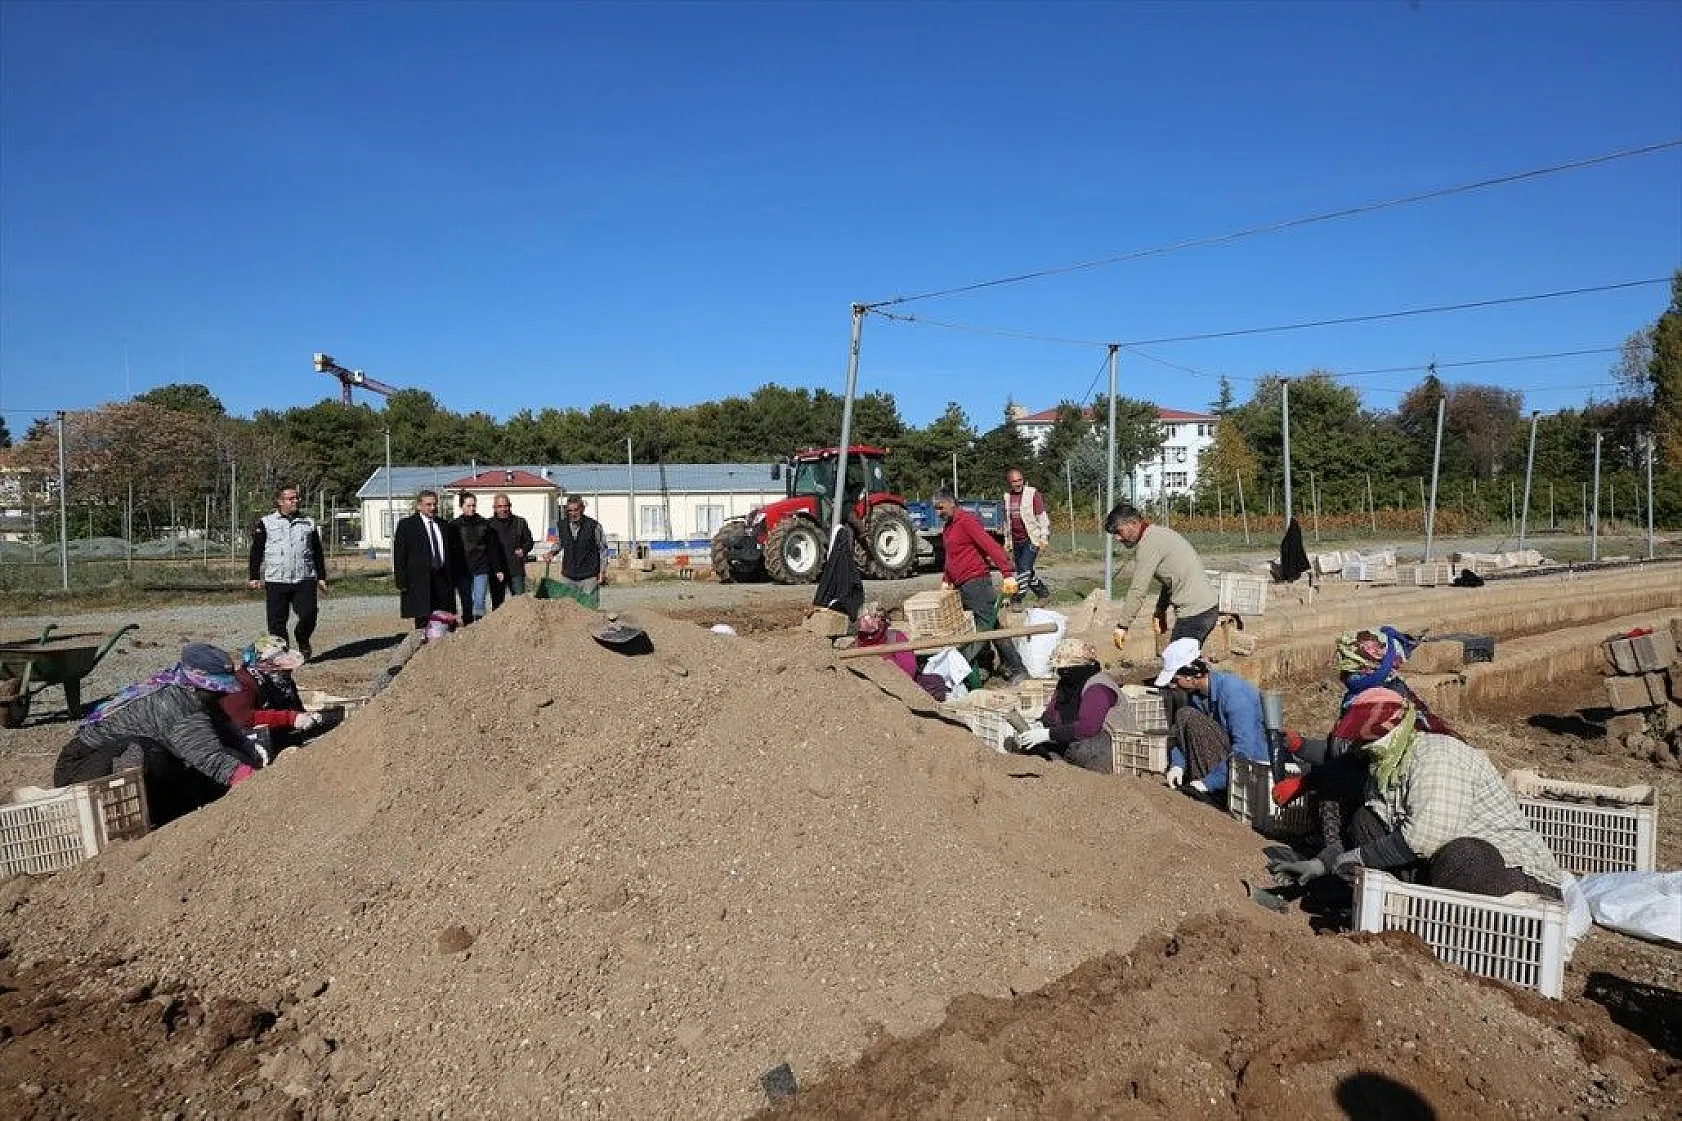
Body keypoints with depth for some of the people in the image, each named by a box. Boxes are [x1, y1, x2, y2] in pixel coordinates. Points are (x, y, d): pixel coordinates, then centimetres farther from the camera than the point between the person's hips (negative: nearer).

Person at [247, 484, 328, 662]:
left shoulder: (308, 523, 15)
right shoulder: (265, 523, 8)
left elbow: (317, 552, 18)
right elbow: (256, 552, 6)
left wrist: (321, 577, 14)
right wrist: (254, 577, 0)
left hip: (305, 580, 1)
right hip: (276, 581, -1)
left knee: (309, 614, -12)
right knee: (277, 621, 2)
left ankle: (303, 642, 15)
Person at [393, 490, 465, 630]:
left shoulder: (445, 526, 15)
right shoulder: (406, 525, 1)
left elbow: (455, 554, 19)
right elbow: (399, 556, -2)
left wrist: (455, 579, 12)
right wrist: (401, 583, -9)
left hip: (443, 580, 4)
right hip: (419, 581, -4)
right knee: (422, 618, -3)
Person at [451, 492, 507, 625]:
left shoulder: (485, 524, 6)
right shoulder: (455, 525, 3)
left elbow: (492, 548, 10)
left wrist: (498, 569, 8)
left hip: (481, 569, 0)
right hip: (463, 571, 0)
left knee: (479, 603, -8)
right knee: (466, 604, 3)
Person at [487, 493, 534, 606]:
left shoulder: (520, 522, 9)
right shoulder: (489, 524, 4)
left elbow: (528, 541, 17)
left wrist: (523, 550, -5)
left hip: (516, 571, 1)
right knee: (497, 604, 7)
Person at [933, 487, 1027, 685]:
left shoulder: (966, 520, -10)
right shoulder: (947, 527, 19)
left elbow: (990, 546, -20)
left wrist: (1007, 573, -28)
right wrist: (946, 580, 20)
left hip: (976, 582, -9)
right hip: (961, 587, 9)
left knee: (989, 627, -10)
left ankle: (1018, 670, -6)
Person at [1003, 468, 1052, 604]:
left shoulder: (1032, 494, -6)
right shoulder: (1007, 496, 9)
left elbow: (1042, 516, -6)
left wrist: (1044, 537, -13)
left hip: (1032, 539, -6)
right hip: (1016, 541, 6)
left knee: (1024, 568, -16)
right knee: (1027, 572, 11)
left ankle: (1018, 601, -13)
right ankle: (1044, 593, 28)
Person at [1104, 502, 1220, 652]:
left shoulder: (1148, 544, -15)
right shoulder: (1160, 533, 17)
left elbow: (1138, 590, -16)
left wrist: (1122, 625, -11)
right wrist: (1160, 611, 21)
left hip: (1194, 613, -10)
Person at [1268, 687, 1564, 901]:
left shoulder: (1437, 756, -21)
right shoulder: (1384, 767, 10)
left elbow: (1427, 836, -32)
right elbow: (1368, 834, 16)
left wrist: (1357, 857, -21)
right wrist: (1320, 865, 6)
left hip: (1521, 875, -8)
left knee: (1459, 856, -40)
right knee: (1365, 821, 0)